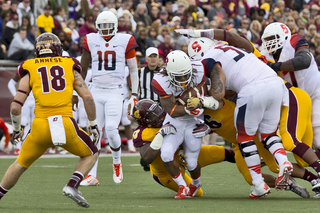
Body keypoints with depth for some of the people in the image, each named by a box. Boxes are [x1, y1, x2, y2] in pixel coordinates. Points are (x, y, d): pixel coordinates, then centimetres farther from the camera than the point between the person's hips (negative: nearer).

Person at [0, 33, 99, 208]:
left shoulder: (30, 70, 12)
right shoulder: (69, 66, 12)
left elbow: (15, 106, 5)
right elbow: (87, 97, 3)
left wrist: (16, 130, 21)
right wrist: (94, 125, 13)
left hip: (40, 126, 1)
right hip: (65, 124, -1)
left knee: (21, 164, 23)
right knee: (91, 154, 22)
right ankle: (72, 186, 1)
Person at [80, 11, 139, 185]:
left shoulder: (125, 42, -1)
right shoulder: (91, 41, 5)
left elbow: (133, 70, 5)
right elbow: (82, 69, 15)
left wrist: (134, 96, 1)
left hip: (115, 92, -3)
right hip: (96, 91, 3)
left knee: (111, 130, -16)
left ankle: (117, 162, 12)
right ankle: (92, 174, 3)